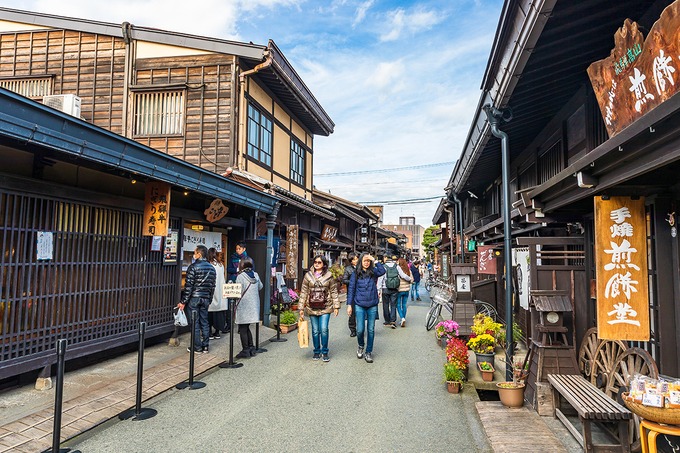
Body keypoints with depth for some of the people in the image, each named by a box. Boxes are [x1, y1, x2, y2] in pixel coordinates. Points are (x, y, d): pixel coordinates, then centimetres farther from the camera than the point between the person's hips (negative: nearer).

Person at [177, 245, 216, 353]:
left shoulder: (193, 267, -11)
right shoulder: (211, 268, 9)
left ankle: (197, 347, 7)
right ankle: (205, 346, 16)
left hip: (194, 298, -6)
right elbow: (213, 286, 12)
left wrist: (183, 302, -8)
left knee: (195, 322, 1)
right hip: (206, 298, 6)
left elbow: (189, 286, -13)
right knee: (204, 321, 12)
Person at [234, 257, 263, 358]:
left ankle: (245, 351, 5)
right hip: (254, 306, 7)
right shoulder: (255, 275, 4)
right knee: (247, 328, 19)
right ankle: (251, 349, 21)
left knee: (243, 329, 3)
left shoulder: (240, 276, -14)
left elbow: (238, 292, -16)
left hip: (243, 306, -7)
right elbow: (260, 287, 17)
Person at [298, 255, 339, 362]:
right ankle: (317, 351, 23)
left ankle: (324, 352, 8)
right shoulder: (308, 275, 4)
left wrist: (336, 306, 1)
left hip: (325, 307, -1)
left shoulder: (329, 275, 3)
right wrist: (301, 308, 1)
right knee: (315, 331, 7)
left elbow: (333, 291, 5)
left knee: (324, 329, -8)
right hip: (312, 308, 2)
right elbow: (304, 292, 4)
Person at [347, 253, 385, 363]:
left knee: (371, 330, 6)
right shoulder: (356, 274, 1)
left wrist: (375, 260, -15)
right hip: (359, 305, -1)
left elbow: (382, 271, -19)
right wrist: (349, 304, 0)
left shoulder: (374, 272, 3)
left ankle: (368, 352, 20)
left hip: (372, 305, 1)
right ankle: (361, 346, 28)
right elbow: (351, 289, 3)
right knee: (360, 329, -3)